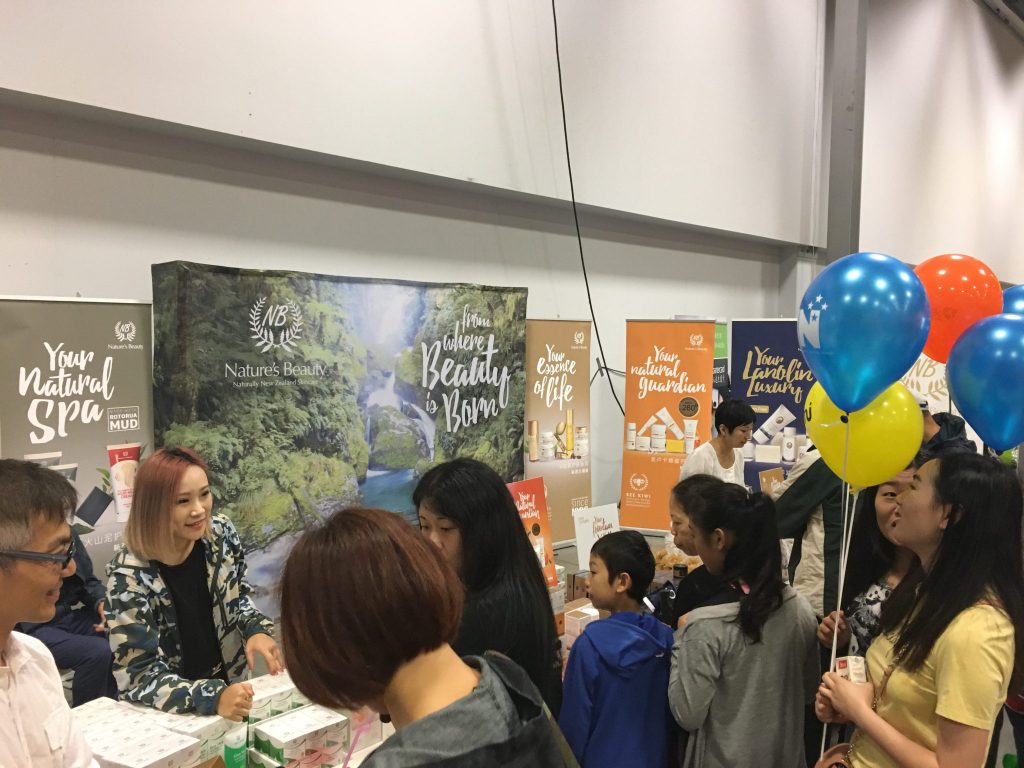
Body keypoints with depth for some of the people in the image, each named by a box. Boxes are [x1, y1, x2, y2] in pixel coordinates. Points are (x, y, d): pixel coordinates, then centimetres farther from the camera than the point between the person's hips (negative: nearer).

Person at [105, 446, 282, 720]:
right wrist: (213, 697, -32)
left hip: (227, 685, 3)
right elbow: (141, 676, -20)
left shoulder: (221, 534, -8)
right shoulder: (130, 575, -20)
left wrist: (256, 630, -11)